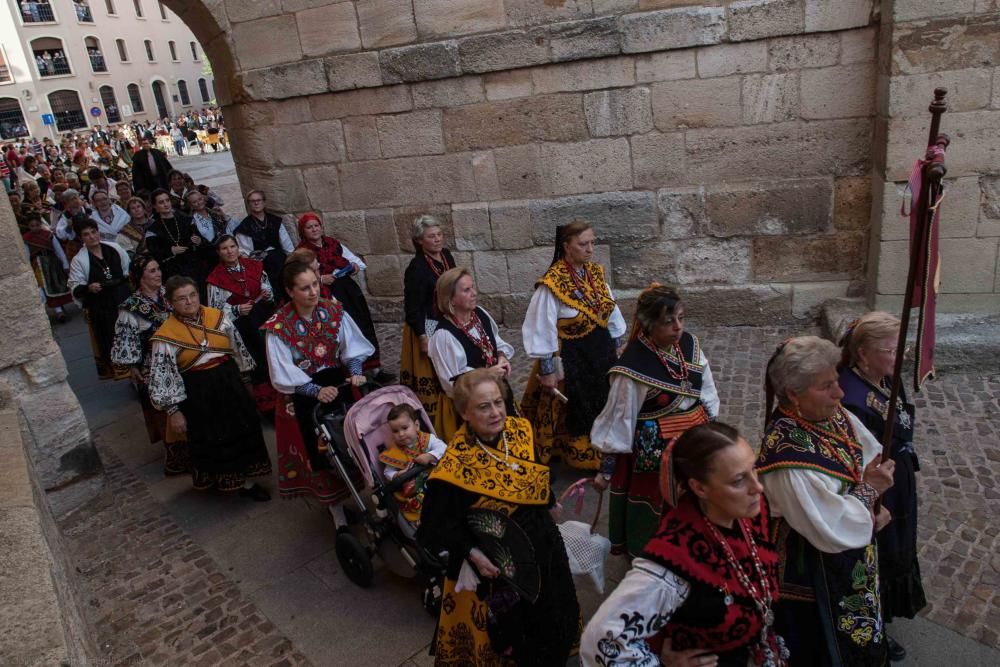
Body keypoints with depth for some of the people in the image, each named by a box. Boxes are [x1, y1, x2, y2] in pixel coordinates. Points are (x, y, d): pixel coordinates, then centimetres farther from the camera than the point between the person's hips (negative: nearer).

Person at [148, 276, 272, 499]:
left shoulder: (218, 316, -4)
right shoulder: (166, 336, -13)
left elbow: (238, 348, 8)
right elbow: (163, 376, -10)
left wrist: (243, 379, 13)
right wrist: (173, 411, -9)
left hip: (230, 383, 4)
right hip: (198, 394, -3)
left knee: (241, 432, 11)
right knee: (210, 439, 11)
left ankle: (245, 481, 27)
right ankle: (218, 479, 36)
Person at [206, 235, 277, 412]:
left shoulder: (253, 265, 13)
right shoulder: (216, 277, 4)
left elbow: (268, 288, 19)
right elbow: (214, 309, 1)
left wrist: (267, 294, -4)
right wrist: (237, 310, -14)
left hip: (261, 310, 3)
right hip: (236, 320, -2)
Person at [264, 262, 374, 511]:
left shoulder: (334, 310, -5)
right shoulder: (278, 326, -15)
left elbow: (352, 346, -2)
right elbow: (284, 374, -16)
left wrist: (355, 373, -21)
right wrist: (317, 390, -28)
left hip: (338, 381, 3)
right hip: (302, 393, -2)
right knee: (320, 450, 0)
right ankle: (334, 504, 18)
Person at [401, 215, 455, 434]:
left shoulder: (446, 255, 3)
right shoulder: (416, 268, -20)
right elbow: (412, 308, -18)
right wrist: (422, 337, -19)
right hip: (428, 329, -8)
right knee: (430, 377, 0)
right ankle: (431, 422, 13)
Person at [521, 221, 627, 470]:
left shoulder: (595, 273, 0)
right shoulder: (552, 284, -20)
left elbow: (611, 313, 11)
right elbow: (543, 331, -17)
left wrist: (619, 346, 14)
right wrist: (547, 371, -15)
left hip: (601, 352, 6)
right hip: (570, 358, -6)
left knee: (602, 409, 18)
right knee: (575, 415, 8)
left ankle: (601, 456, 36)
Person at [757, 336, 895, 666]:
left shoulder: (834, 414, -11)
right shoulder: (789, 458, -36)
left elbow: (873, 456, 5)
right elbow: (832, 531, -29)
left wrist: (876, 504, -10)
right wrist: (869, 490, -19)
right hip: (813, 573, -8)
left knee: (861, 637, 30)